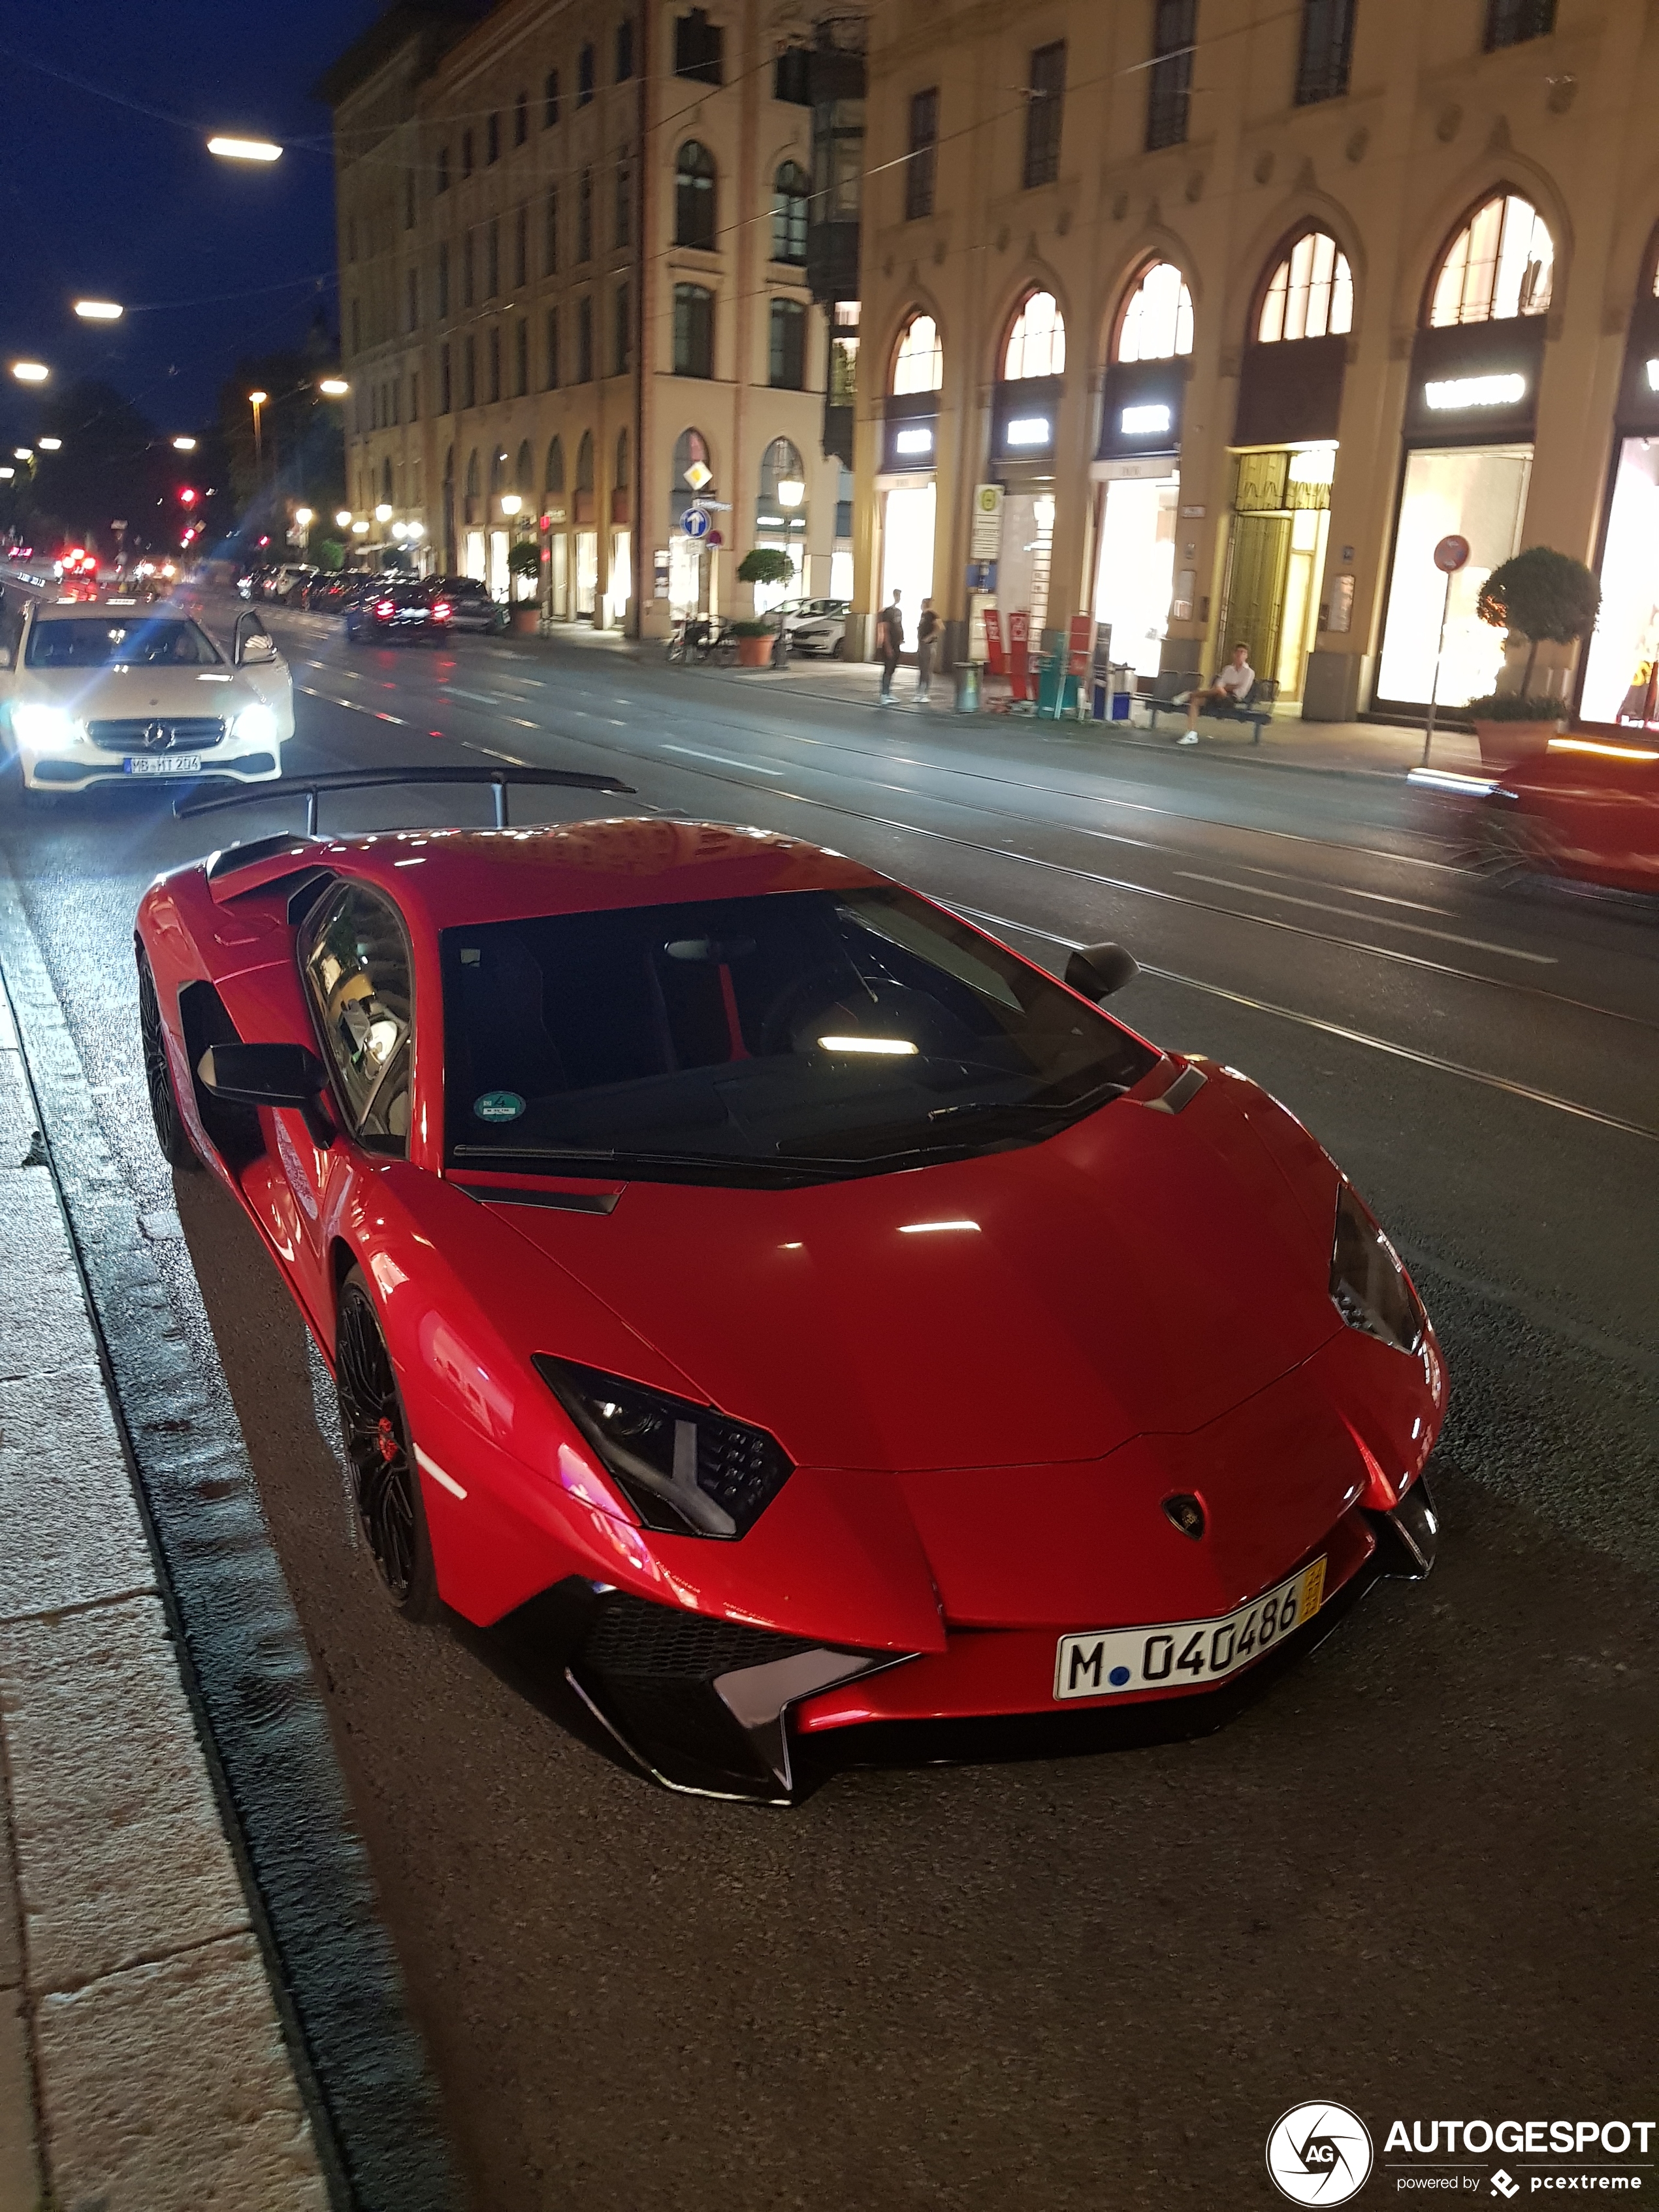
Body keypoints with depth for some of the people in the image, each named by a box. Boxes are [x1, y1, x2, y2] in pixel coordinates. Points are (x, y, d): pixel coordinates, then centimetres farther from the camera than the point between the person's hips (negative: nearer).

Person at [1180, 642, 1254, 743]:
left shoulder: (1249, 672, 4)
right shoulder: (1228, 669, 20)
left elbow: (1241, 693, -6)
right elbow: (1219, 684, 7)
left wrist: (1226, 688, 1)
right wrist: (1231, 687, -8)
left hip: (1233, 701, -6)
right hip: (1219, 698, 6)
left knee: (1219, 690, -38)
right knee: (1195, 701, -18)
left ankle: (1190, 695, -17)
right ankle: (1192, 735, -26)